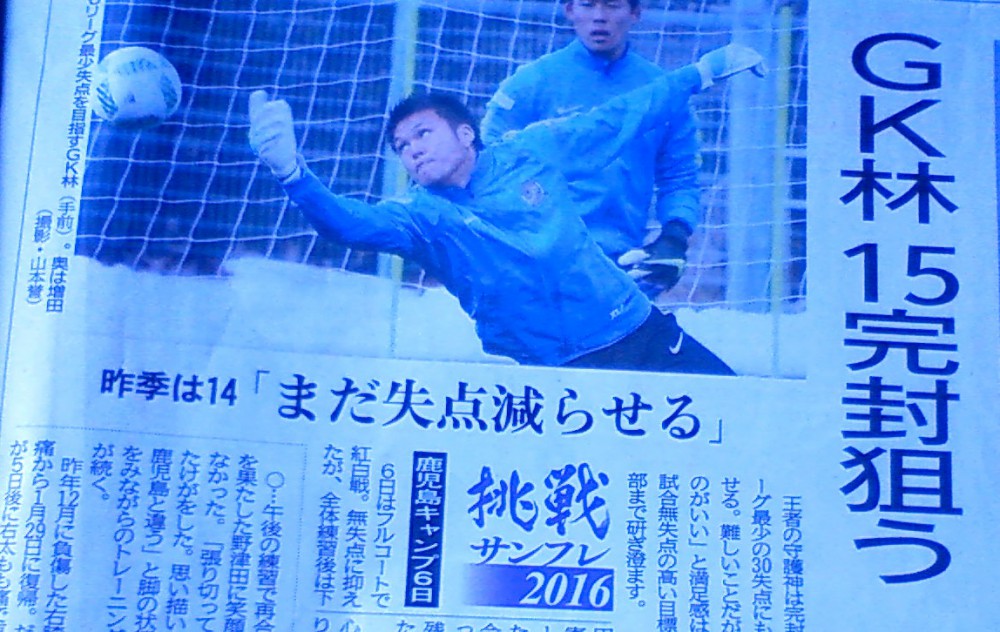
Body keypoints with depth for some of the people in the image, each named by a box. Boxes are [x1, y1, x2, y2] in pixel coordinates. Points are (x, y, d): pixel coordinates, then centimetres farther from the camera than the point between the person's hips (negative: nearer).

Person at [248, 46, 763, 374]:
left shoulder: (531, 152, 3)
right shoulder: (421, 216, -3)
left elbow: (619, 118, 15)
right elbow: (350, 222, -22)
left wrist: (701, 72, 21)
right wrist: (291, 171, -40)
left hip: (643, 332, 3)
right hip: (560, 370, -2)